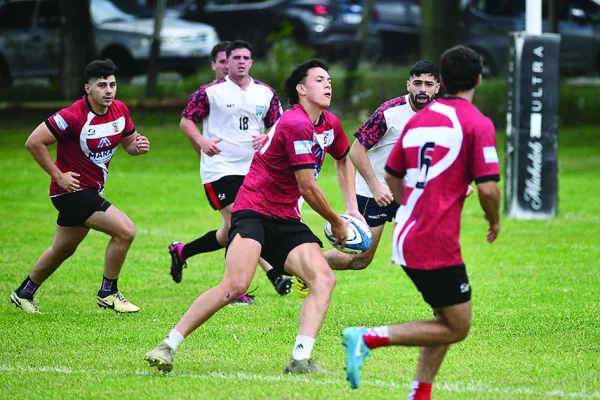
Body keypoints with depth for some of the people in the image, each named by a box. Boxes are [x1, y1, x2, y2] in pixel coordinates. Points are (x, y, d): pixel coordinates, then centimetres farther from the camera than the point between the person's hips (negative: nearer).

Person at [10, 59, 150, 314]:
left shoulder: (120, 111, -2)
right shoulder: (74, 116, -24)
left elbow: (129, 142, 13)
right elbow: (34, 142, -21)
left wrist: (138, 145, -11)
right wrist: (58, 175, -19)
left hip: (91, 191, 8)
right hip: (72, 190, -8)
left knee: (63, 250, 23)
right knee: (125, 230, -18)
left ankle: (24, 293, 42)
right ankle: (108, 293, -2)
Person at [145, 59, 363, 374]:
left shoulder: (330, 124, 12)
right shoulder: (297, 125, -17)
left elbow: (343, 159, 36)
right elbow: (308, 188, -15)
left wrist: (351, 207, 26)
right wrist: (337, 223, 0)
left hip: (286, 222, 9)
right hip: (254, 210, -9)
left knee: (324, 279, -14)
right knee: (236, 285, -26)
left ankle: (301, 359, -22)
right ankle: (168, 346, -18)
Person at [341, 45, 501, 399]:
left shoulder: (419, 119, 14)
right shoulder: (478, 124, -8)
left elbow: (392, 175, 21)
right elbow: (488, 187, -15)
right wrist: (494, 222, 6)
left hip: (406, 237, 8)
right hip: (438, 244, -8)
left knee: (449, 321, 19)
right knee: (456, 327, -1)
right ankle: (368, 338, -13)